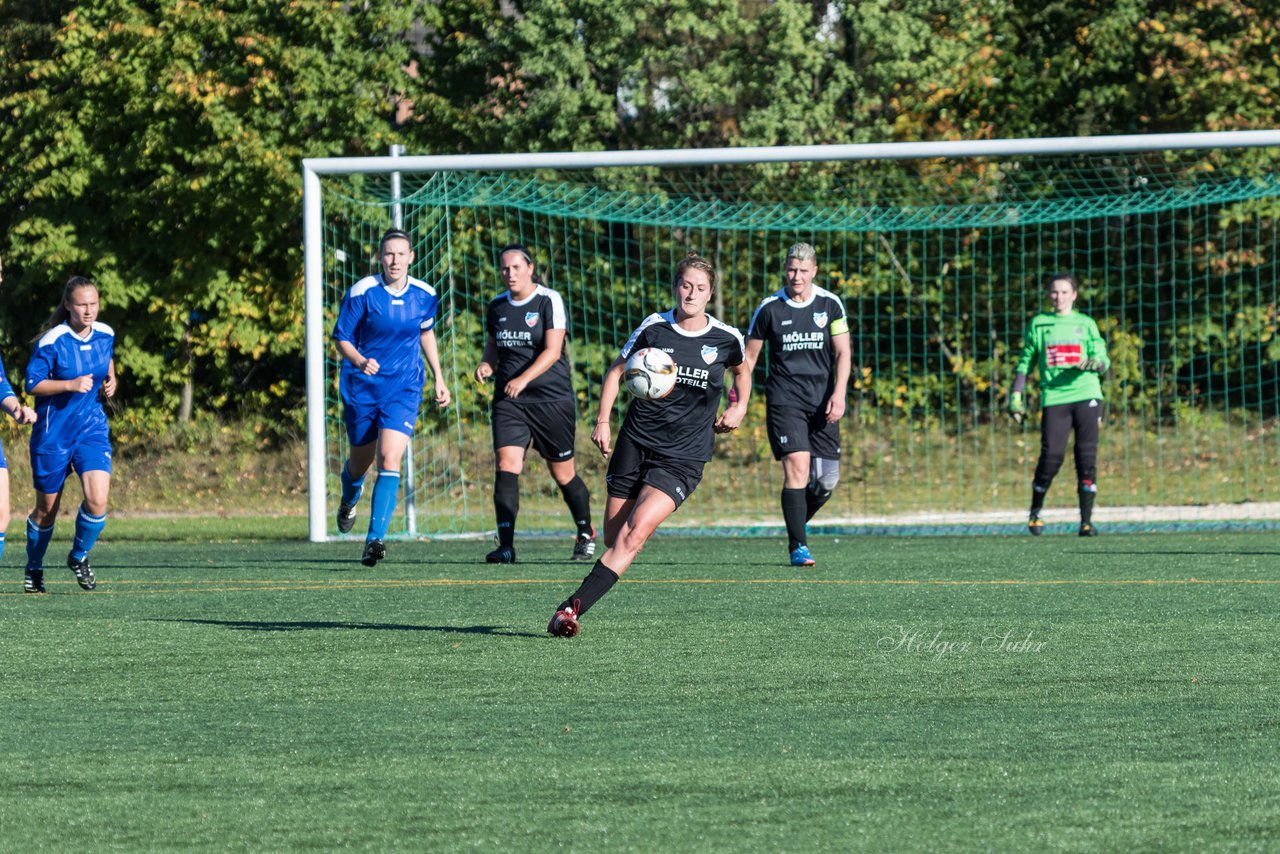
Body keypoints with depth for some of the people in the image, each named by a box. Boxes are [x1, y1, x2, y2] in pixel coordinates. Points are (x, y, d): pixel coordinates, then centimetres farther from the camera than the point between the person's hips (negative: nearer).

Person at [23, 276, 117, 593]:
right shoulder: (52, 341, -15)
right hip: (53, 432, -3)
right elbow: (33, 384, -15)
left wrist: (111, 380, 5)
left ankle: (79, 556, 12)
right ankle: (34, 570, 32)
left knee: (97, 500, -15)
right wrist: (70, 384, -26)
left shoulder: (105, 334, 0)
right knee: (46, 510, 8)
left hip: (92, 427, 3)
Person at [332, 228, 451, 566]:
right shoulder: (361, 292, -12)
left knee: (390, 459, -17)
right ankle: (349, 501, 52)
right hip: (361, 387, -1)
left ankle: (375, 540, -20)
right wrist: (359, 360, -28)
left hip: (403, 389, 1)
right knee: (361, 460, 14)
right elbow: (341, 338, -8)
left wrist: (439, 379, 17)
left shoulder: (424, 295, -2)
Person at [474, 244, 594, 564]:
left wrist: (523, 378, -29)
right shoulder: (497, 306, 10)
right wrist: (486, 365, 1)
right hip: (508, 401, 4)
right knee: (506, 464, -15)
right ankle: (506, 546, -20)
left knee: (563, 474, 6)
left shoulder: (549, 301, -7)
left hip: (552, 398, -4)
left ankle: (586, 534, 30)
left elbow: (553, 351, -15)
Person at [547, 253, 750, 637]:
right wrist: (603, 421, 1)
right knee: (613, 540, 3)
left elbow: (742, 371, 24)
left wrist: (739, 407, 8)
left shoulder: (726, 338, 0)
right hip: (636, 443, 2)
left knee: (635, 533, -20)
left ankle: (573, 607, -26)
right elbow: (616, 371, 12)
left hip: (683, 457, -2)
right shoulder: (654, 327, -1)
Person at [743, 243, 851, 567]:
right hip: (784, 401, -2)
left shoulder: (830, 304, 3)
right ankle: (798, 546, -14)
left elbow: (842, 352, 3)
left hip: (822, 402, 2)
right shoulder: (770, 308, 0)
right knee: (797, 465, -18)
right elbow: (749, 357, 8)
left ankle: (796, 524, 27)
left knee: (827, 479, -1)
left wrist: (838, 394, -9)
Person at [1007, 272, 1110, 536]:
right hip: (1054, 397, -1)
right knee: (1052, 455, -10)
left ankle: (1086, 521, 0)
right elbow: (1026, 362, 16)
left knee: (1087, 456, -5)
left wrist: (1095, 363, -15)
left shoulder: (1086, 324, 12)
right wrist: (1015, 395, 8)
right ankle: (1035, 512, 13)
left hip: (1086, 395, 1)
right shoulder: (1038, 324, 12)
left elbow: (1104, 360, 9)